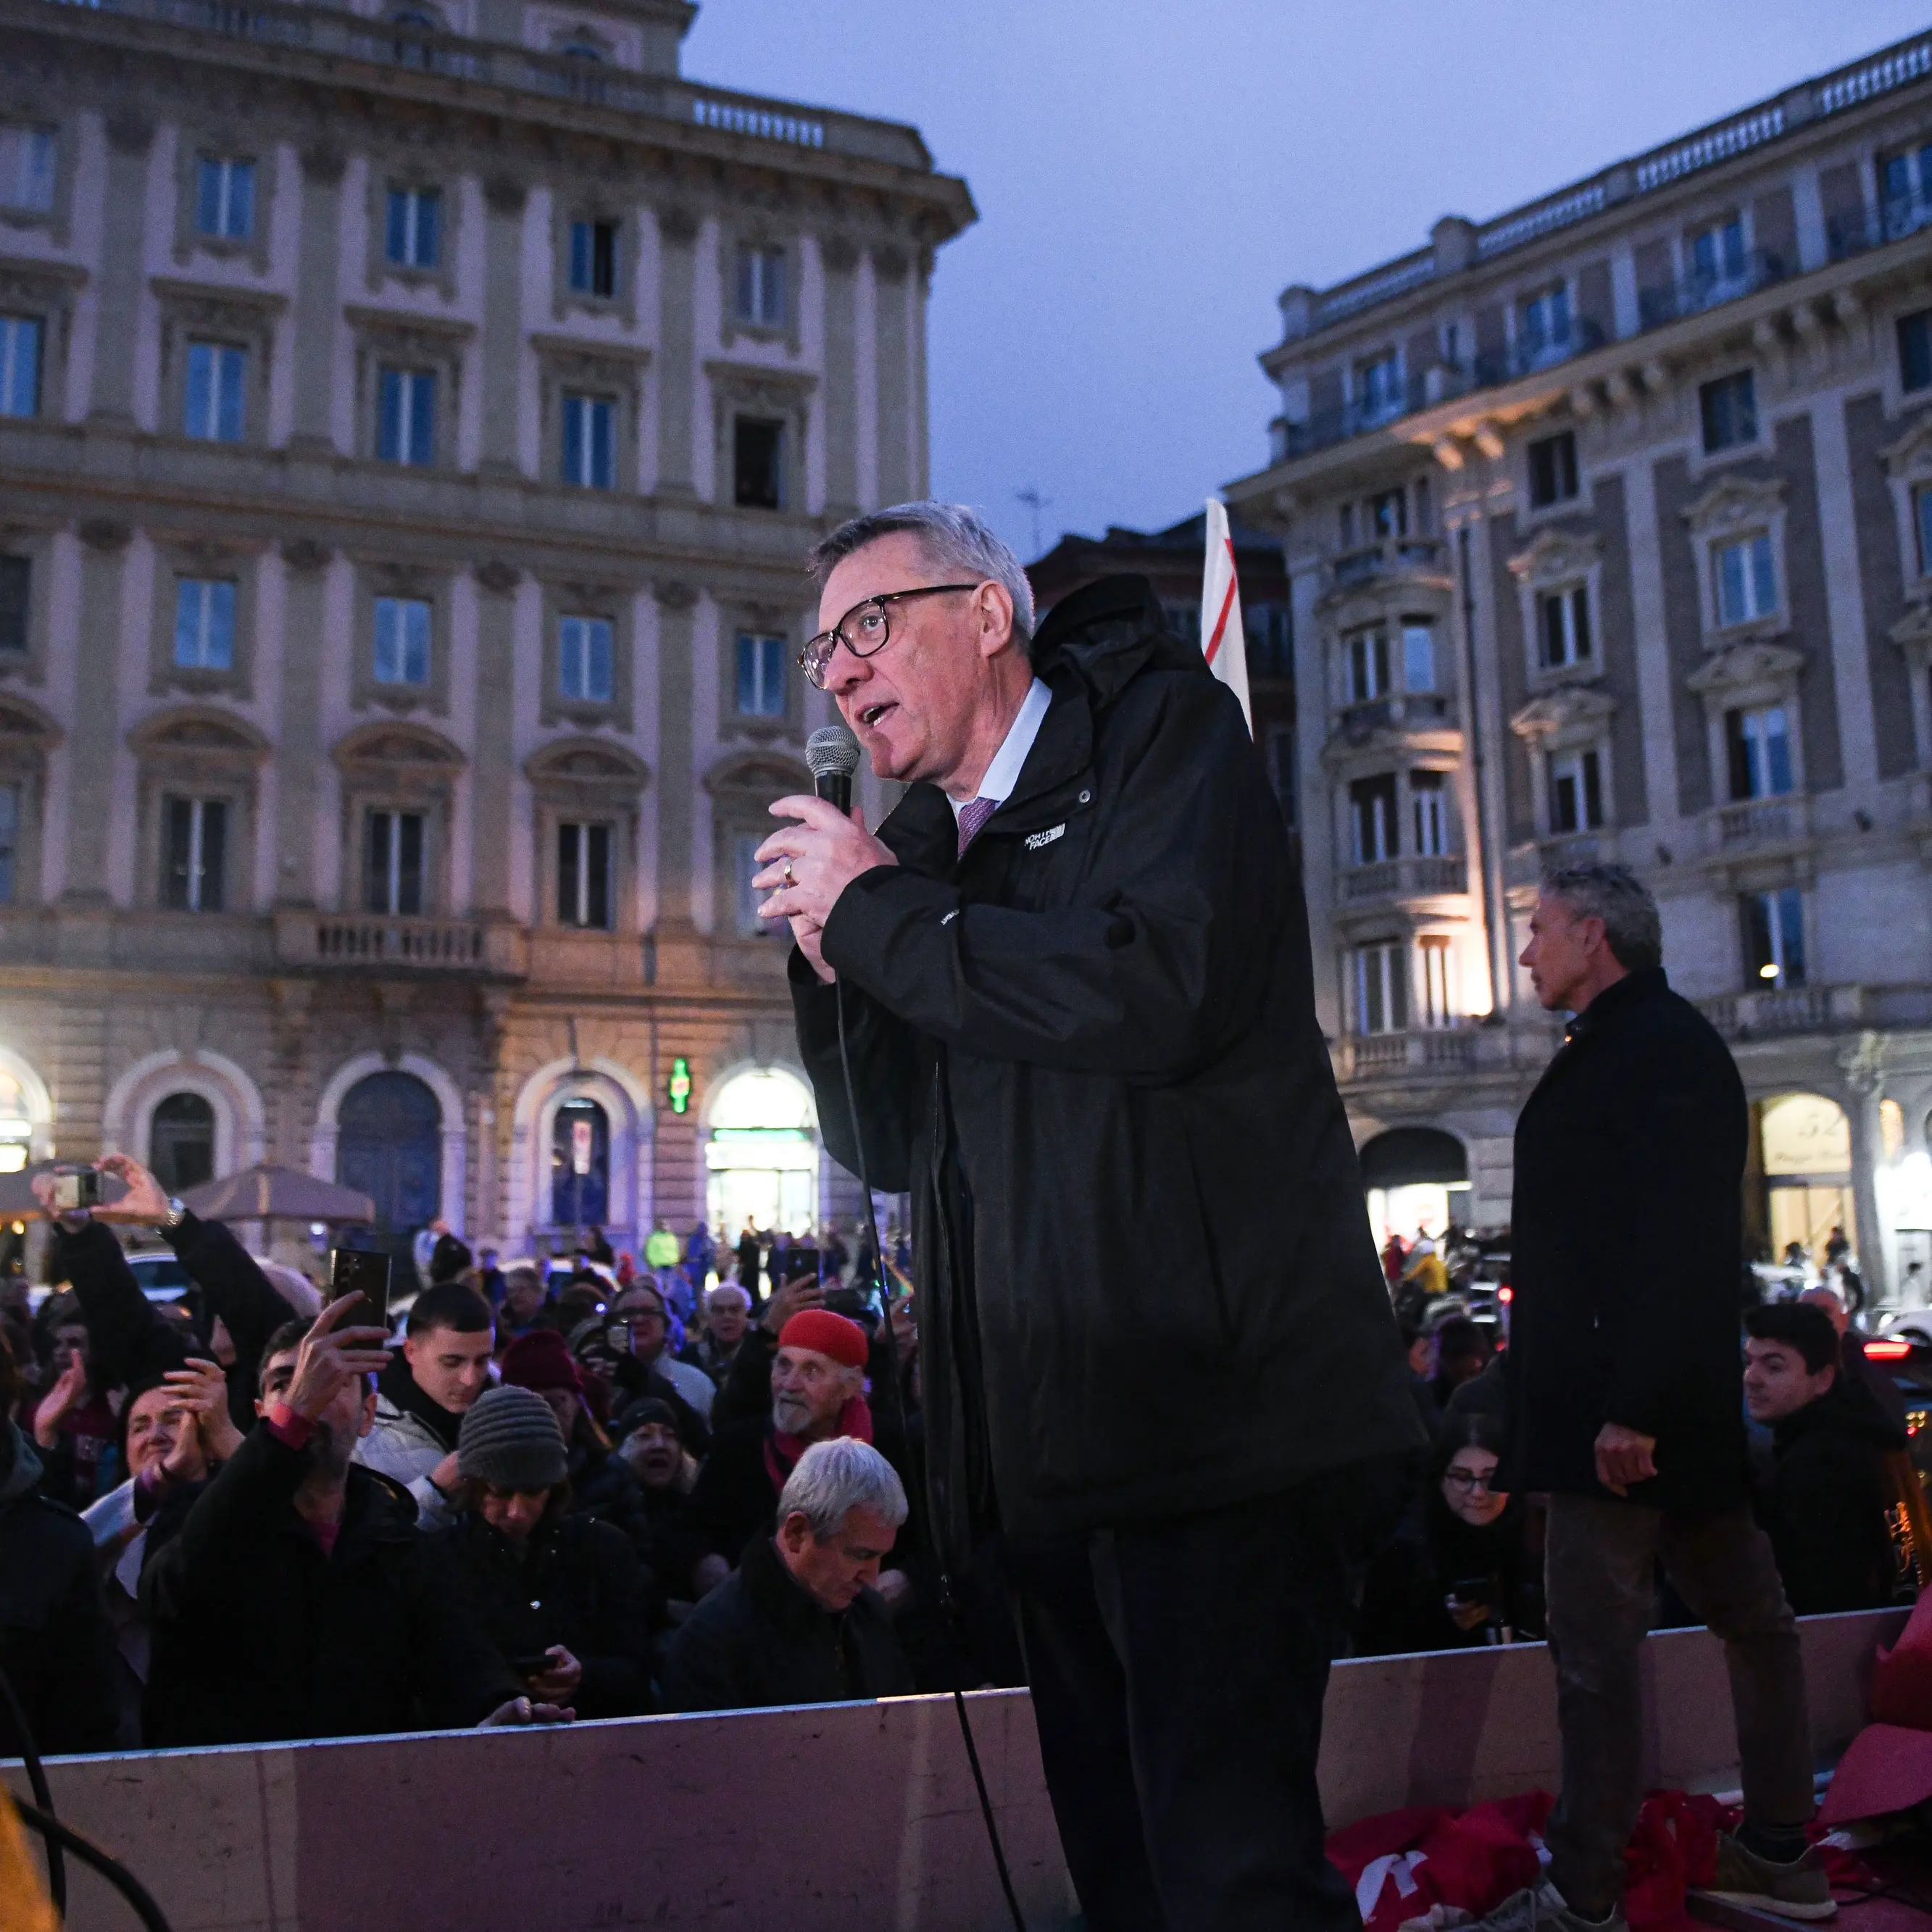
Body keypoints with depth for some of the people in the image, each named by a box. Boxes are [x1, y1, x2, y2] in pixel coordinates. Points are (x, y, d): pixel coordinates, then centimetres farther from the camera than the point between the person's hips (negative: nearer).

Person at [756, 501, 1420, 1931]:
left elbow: (1155, 993, -21)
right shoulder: (926, 850, 17)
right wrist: (831, 954, 2)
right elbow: (890, 1145, 19)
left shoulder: (1165, 728, -1)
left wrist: (878, 912, -9)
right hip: (1055, 1441, 7)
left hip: (1210, 1412, -7)